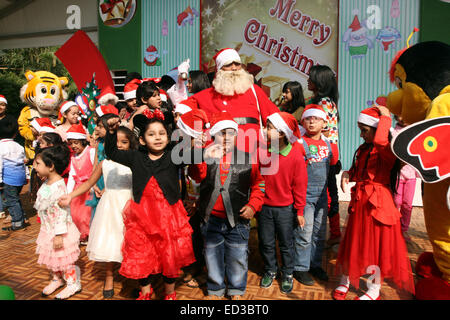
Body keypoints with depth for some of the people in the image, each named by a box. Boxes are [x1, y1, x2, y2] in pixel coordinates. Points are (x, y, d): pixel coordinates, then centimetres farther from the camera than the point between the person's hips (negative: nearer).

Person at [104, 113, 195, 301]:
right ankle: (145, 292, 37)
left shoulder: (173, 156, -4)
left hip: (168, 216, -1)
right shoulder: (136, 158, 2)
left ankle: (170, 293, 36)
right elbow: (112, 153, 8)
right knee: (141, 256, 12)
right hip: (141, 215, 2)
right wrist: (111, 132, -5)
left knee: (170, 256, 12)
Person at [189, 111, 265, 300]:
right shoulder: (206, 155, 1)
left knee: (238, 257, 11)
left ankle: (236, 290, 34)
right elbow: (195, 176, -18)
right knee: (213, 256, 15)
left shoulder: (247, 158, 2)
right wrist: (205, 159, -37)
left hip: (238, 219, 0)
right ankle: (215, 289, 36)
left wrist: (253, 205, -7)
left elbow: (258, 183, 8)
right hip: (211, 219, 1)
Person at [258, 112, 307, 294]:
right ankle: (270, 270, 38)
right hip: (264, 206, 3)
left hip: (285, 209, -2)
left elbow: (300, 185, -7)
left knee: (286, 243, 14)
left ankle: (287, 274, 35)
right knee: (266, 242, 15)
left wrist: (299, 211, -3)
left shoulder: (296, 155, -13)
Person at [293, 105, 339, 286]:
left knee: (320, 234, 14)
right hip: (304, 196, -6)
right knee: (304, 234, -2)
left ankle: (315, 264, 30)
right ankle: (301, 268, 13)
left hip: (321, 196, 6)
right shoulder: (300, 143, -9)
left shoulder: (328, 144, 9)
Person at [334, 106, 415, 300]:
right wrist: (348, 174, -1)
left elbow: (380, 141, -39)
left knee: (376, 244, 6)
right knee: (354, 241, 16)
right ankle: (345, 281, 34)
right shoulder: (363, 150, 10)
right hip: (360, 201, 7)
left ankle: (374, 291, 27)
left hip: (378, 202, -7)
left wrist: (385, 118, -24)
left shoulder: (388, 150, -15)